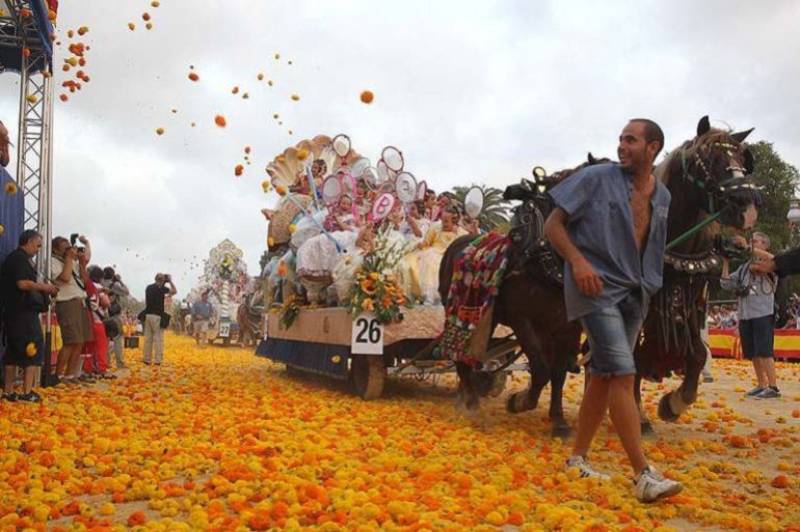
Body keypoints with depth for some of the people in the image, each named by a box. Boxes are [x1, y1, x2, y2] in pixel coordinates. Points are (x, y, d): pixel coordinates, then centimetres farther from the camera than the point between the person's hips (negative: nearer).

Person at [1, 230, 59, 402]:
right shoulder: (21, 258, -12)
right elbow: (22, 283, -23)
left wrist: (43, 290, 15)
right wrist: (43, 287, -10)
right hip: (24, 311, -10)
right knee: (33, 350, -6)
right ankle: (27, 392, -8)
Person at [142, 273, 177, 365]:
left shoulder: (148, 287, 11)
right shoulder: (161, 288, -10)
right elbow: (174, 291, -4)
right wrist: (170, 281, 6)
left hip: (148, 315, 7)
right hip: (157, 316, -7)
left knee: (148, 338, 8)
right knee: (158, 339, -2)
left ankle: (147, 359, 9)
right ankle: (157, 360, -4)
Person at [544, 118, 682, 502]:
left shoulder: (662, 196, 10)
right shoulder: (596, 178, -6)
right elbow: (553, 224, -6)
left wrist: (648, 290, 13)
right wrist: (577, 261, -20)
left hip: (635, 294, 7)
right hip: (596, 288, -6)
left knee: (603, 377, 11)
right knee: (623, 374, -15)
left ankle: (577, 458, 23)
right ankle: (644, 475, -13)